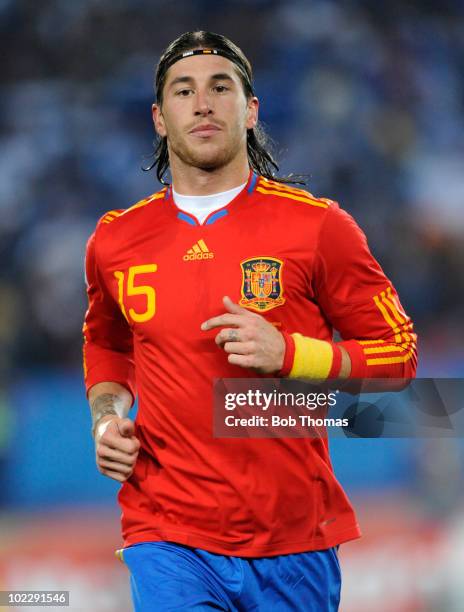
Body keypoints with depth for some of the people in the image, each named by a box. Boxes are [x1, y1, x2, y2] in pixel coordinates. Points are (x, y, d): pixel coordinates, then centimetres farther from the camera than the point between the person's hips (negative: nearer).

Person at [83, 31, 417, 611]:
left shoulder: (318, 226, -2)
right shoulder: (116, 240, 7)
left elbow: (398, 355, 2)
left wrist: (288, 353, -14)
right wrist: (106, 416, 7)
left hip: (294, 540, -1)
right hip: (169, 540, 1)